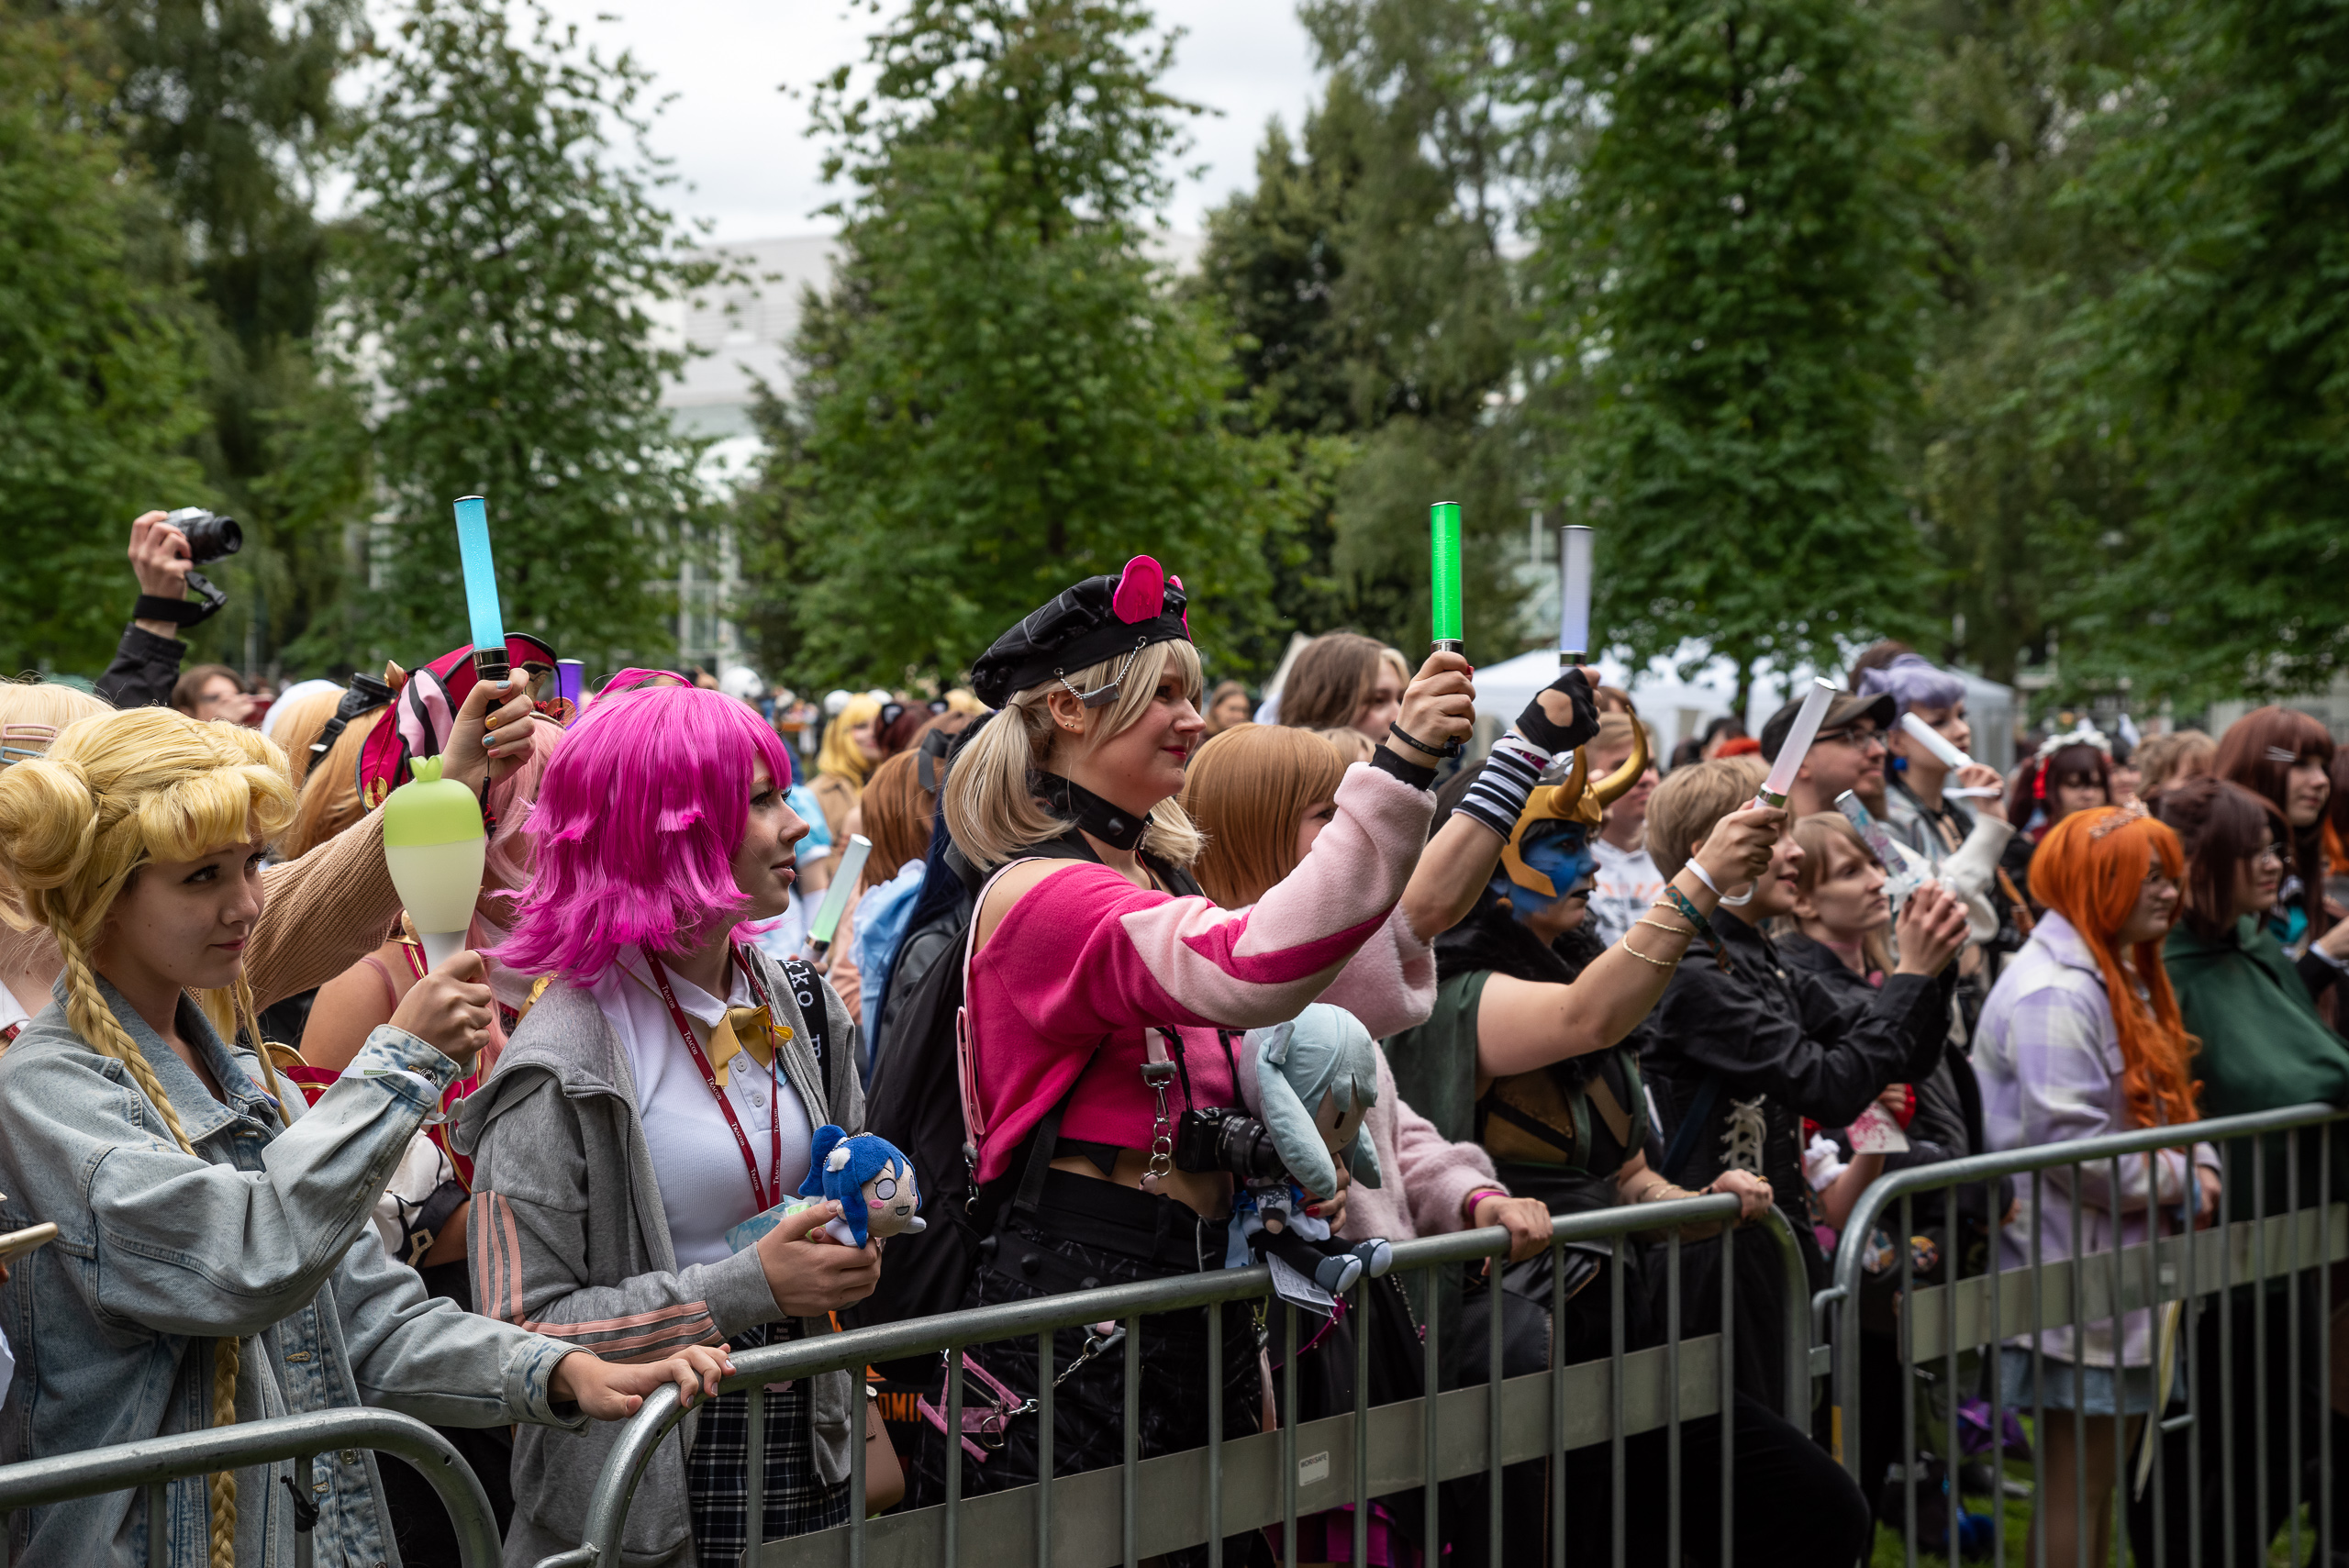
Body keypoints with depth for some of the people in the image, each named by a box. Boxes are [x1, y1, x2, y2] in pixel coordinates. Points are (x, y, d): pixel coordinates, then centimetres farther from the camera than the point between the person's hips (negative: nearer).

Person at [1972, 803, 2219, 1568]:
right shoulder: (2054, 991, -18)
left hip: (2127, 1261, 10)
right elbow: (2068, 1142, -25)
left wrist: (2200, 1164, 3)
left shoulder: (2125, 978, 16)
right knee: (2078, 1481, -4)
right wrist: (2177, 1182, -14)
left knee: (2105, 1470, 14)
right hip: (2076, 1268, -10)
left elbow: (2162, 1102, 23)